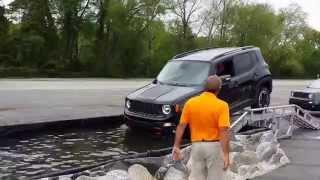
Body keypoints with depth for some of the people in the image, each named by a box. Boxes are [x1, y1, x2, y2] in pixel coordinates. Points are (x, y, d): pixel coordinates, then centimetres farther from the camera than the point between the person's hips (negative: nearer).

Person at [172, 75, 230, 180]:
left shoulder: (190, 103, -2)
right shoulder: (221, 105, -12)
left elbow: (181, 126, -2)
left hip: (197, 146, 3)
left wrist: (176, 146, 4)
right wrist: (226, 154, -18)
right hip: (214, 146, -3)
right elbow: (224, 131, -19)